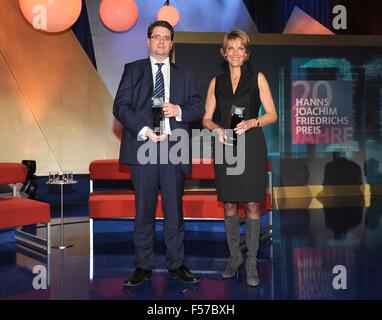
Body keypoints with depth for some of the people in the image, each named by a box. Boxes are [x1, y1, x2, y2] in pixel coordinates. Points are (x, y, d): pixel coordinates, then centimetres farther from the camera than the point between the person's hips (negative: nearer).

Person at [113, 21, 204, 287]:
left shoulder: (185, 75, 16)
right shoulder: (133, 70, 10)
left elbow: (198, 109, 11)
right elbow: (120, 106, 0)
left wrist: (179, 111, -9)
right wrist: (144, 130, -13)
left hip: (174, 147, 1)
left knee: (174, 208, 5)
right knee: (144, 209, 3)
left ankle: (177, 264, 17)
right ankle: (143, 266, 14)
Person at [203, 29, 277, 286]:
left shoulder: (257, 77, 4)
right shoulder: (217, 81, 12)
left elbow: (272, 115, 1)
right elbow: (207, 118, 10)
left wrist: (252, 122, -17)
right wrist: (217, 129, -11)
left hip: (251, 146, -2)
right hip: (225, 147, 3)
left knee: (252, 205, -2)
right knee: (229, 205, 8)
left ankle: (252, 262, 9)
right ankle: (235, 257, 22)